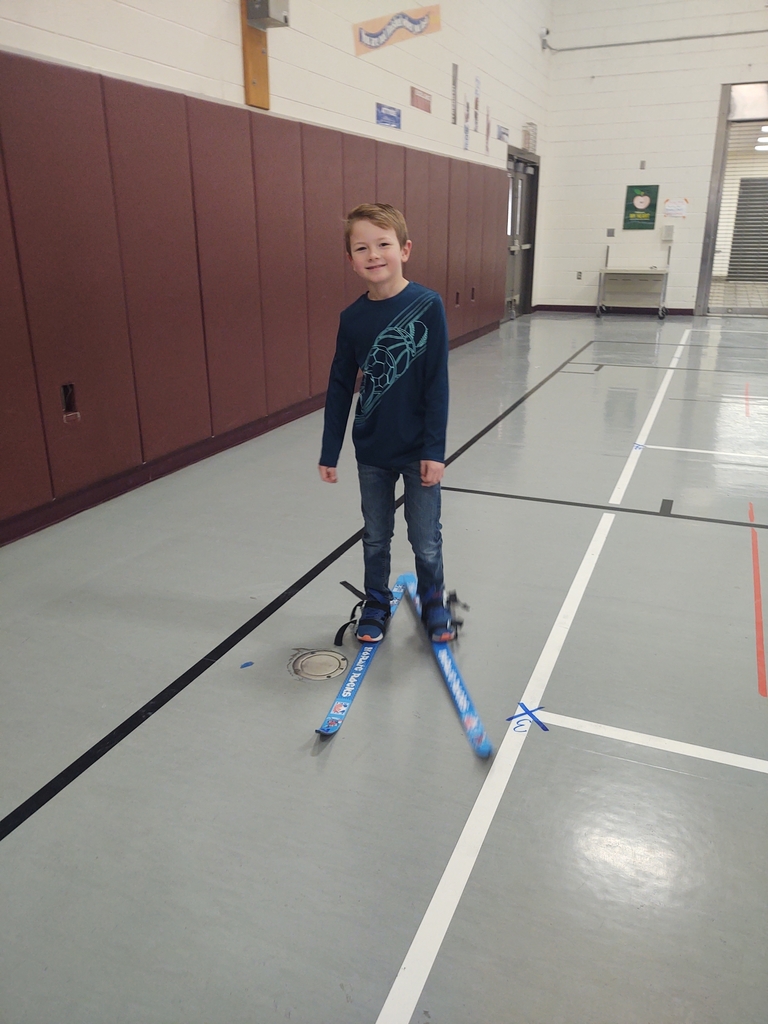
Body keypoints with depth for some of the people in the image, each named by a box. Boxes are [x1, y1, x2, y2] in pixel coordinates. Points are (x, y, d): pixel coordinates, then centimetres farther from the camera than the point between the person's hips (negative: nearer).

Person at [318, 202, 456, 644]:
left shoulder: (428, 306, -12)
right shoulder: (353, 317, -3)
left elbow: (437, 383, -12)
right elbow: (340, 386, 3)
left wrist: (435, 449, -12)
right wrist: (330, 452, 4)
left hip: (419, 451, -3)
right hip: (372, 452, 3)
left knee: (426, 541, 10)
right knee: (376, 538, 16)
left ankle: (433, 603, 34)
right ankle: (376, 605, 36)